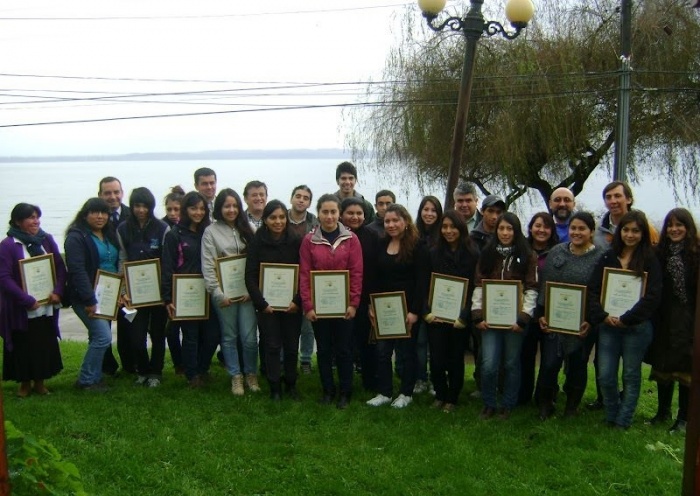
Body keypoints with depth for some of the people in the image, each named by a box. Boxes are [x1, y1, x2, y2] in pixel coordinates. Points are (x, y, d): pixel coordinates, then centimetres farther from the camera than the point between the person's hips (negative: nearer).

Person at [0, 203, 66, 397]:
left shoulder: (47, 239, 4)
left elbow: (61, 267, 5)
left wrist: (58, 292, -10)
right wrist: (27, 300, -20)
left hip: (47, 306, 4)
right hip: (22, 309, -4)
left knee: (45, 344, 10)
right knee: (24, 346, 7)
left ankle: (40, 381, 28)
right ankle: (25, 382, 26)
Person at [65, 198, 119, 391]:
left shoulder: (109, 235, 13)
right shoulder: (76, 237, -11)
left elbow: (117, 265, 18)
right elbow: (77, 270, -19)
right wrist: (89, 300, -23)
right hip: (88, 297, -8)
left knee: (98, 337, 11)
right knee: (103, 336, -13)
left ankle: (94, 377, 21)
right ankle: (87, 380, 0)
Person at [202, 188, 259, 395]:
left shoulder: (246, 230, 8)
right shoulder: (211, 232, 0)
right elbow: (208, 266, -5)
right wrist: (218, 294, -12)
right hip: (223, 293, -1)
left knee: (249, 337, -1)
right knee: (229, 337, 8)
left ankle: (251, 374, 19)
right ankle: (236, 376, 21)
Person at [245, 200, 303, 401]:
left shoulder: (296, 241, -2)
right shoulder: (257, 242, -2)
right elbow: (250, 276, -3)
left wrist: (298, 301, -10)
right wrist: (261, 304, -10)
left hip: (292, 304, 1)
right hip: (267, 304, -1)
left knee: (291, 345, 7)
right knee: (272, 346, 4)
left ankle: (291, 384, 24)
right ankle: (275, 387, 16)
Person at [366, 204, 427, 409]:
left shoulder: (417, 247, -9)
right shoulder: (382, 245, 8)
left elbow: (421, 282, -13)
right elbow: (376, 278, 11)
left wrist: (414, 311, -17)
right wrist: (372, 305, 4)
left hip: (407, 308, -5)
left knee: (407, 350, 7)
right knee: (382, 350, 7)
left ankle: (406, 393, 20)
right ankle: (385, 392, 19)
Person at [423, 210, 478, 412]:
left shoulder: (472, 255, -4)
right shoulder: (434, 253, 4)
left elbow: (475, 288, -6)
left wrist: (464, 316, -13)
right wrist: (427, 311, -7)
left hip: (459, 317, -1)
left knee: (456, 359, 8)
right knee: (436, 359, 0)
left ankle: (452, 399, 26)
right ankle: (440, 395, 24)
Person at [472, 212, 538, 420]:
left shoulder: (527, 256, 1)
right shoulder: (487, 254, 8)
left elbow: (532, 289, -4)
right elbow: (479, 286, 6)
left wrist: (523, 318, -13)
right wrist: (478, 315, -4)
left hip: (514, 318, -1)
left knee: (512, 363, 8)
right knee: (488, 364, -4)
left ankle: (508, 405, 23)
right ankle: (489, 404, 16)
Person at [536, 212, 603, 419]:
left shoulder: (600, 258, -6)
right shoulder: (556, 252, 3)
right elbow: (544, 284, 4)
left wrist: (591, 320, -14)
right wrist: (541, 314, -1)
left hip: (581, 324, -2)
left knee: (577, 365, 11)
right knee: (548, 363, 1)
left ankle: (572, 407, 30)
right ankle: (545, 404, 22)